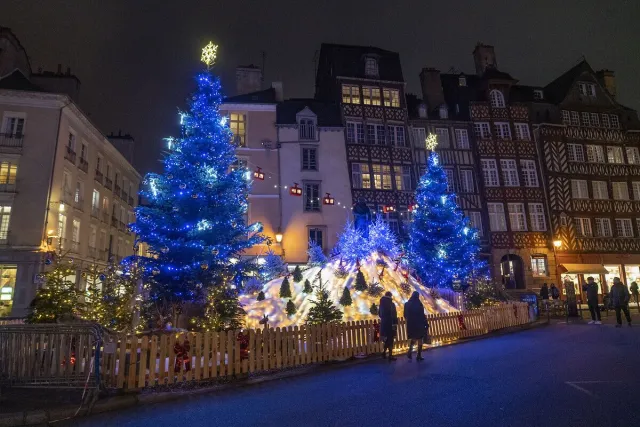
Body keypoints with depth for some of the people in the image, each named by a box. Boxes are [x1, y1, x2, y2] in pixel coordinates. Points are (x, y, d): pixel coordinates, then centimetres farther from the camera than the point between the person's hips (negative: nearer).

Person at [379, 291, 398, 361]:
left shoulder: (382, 304, 6)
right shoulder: (391, 304, -13)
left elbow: (379, 313, 15)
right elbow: (394, 315, -18)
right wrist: (395, 323, -16)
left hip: (383, 323, 6)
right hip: (390, 323, -6)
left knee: (387, 338, 20)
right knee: (390, 339, 1)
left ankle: (384, 352, 19)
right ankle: (390, 355, 3)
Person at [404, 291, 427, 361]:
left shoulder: (407, 304, 1)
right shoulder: (419, 304, -14)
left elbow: (405, 315, 7)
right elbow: (422, 315, -13)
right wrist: (425, 323, -4)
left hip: (411, 324, 4)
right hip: (419, 324, -4)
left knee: (413, 338, 22)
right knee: (419, 339, 9)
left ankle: (410, 351, 5)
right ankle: (419, 356, 12)